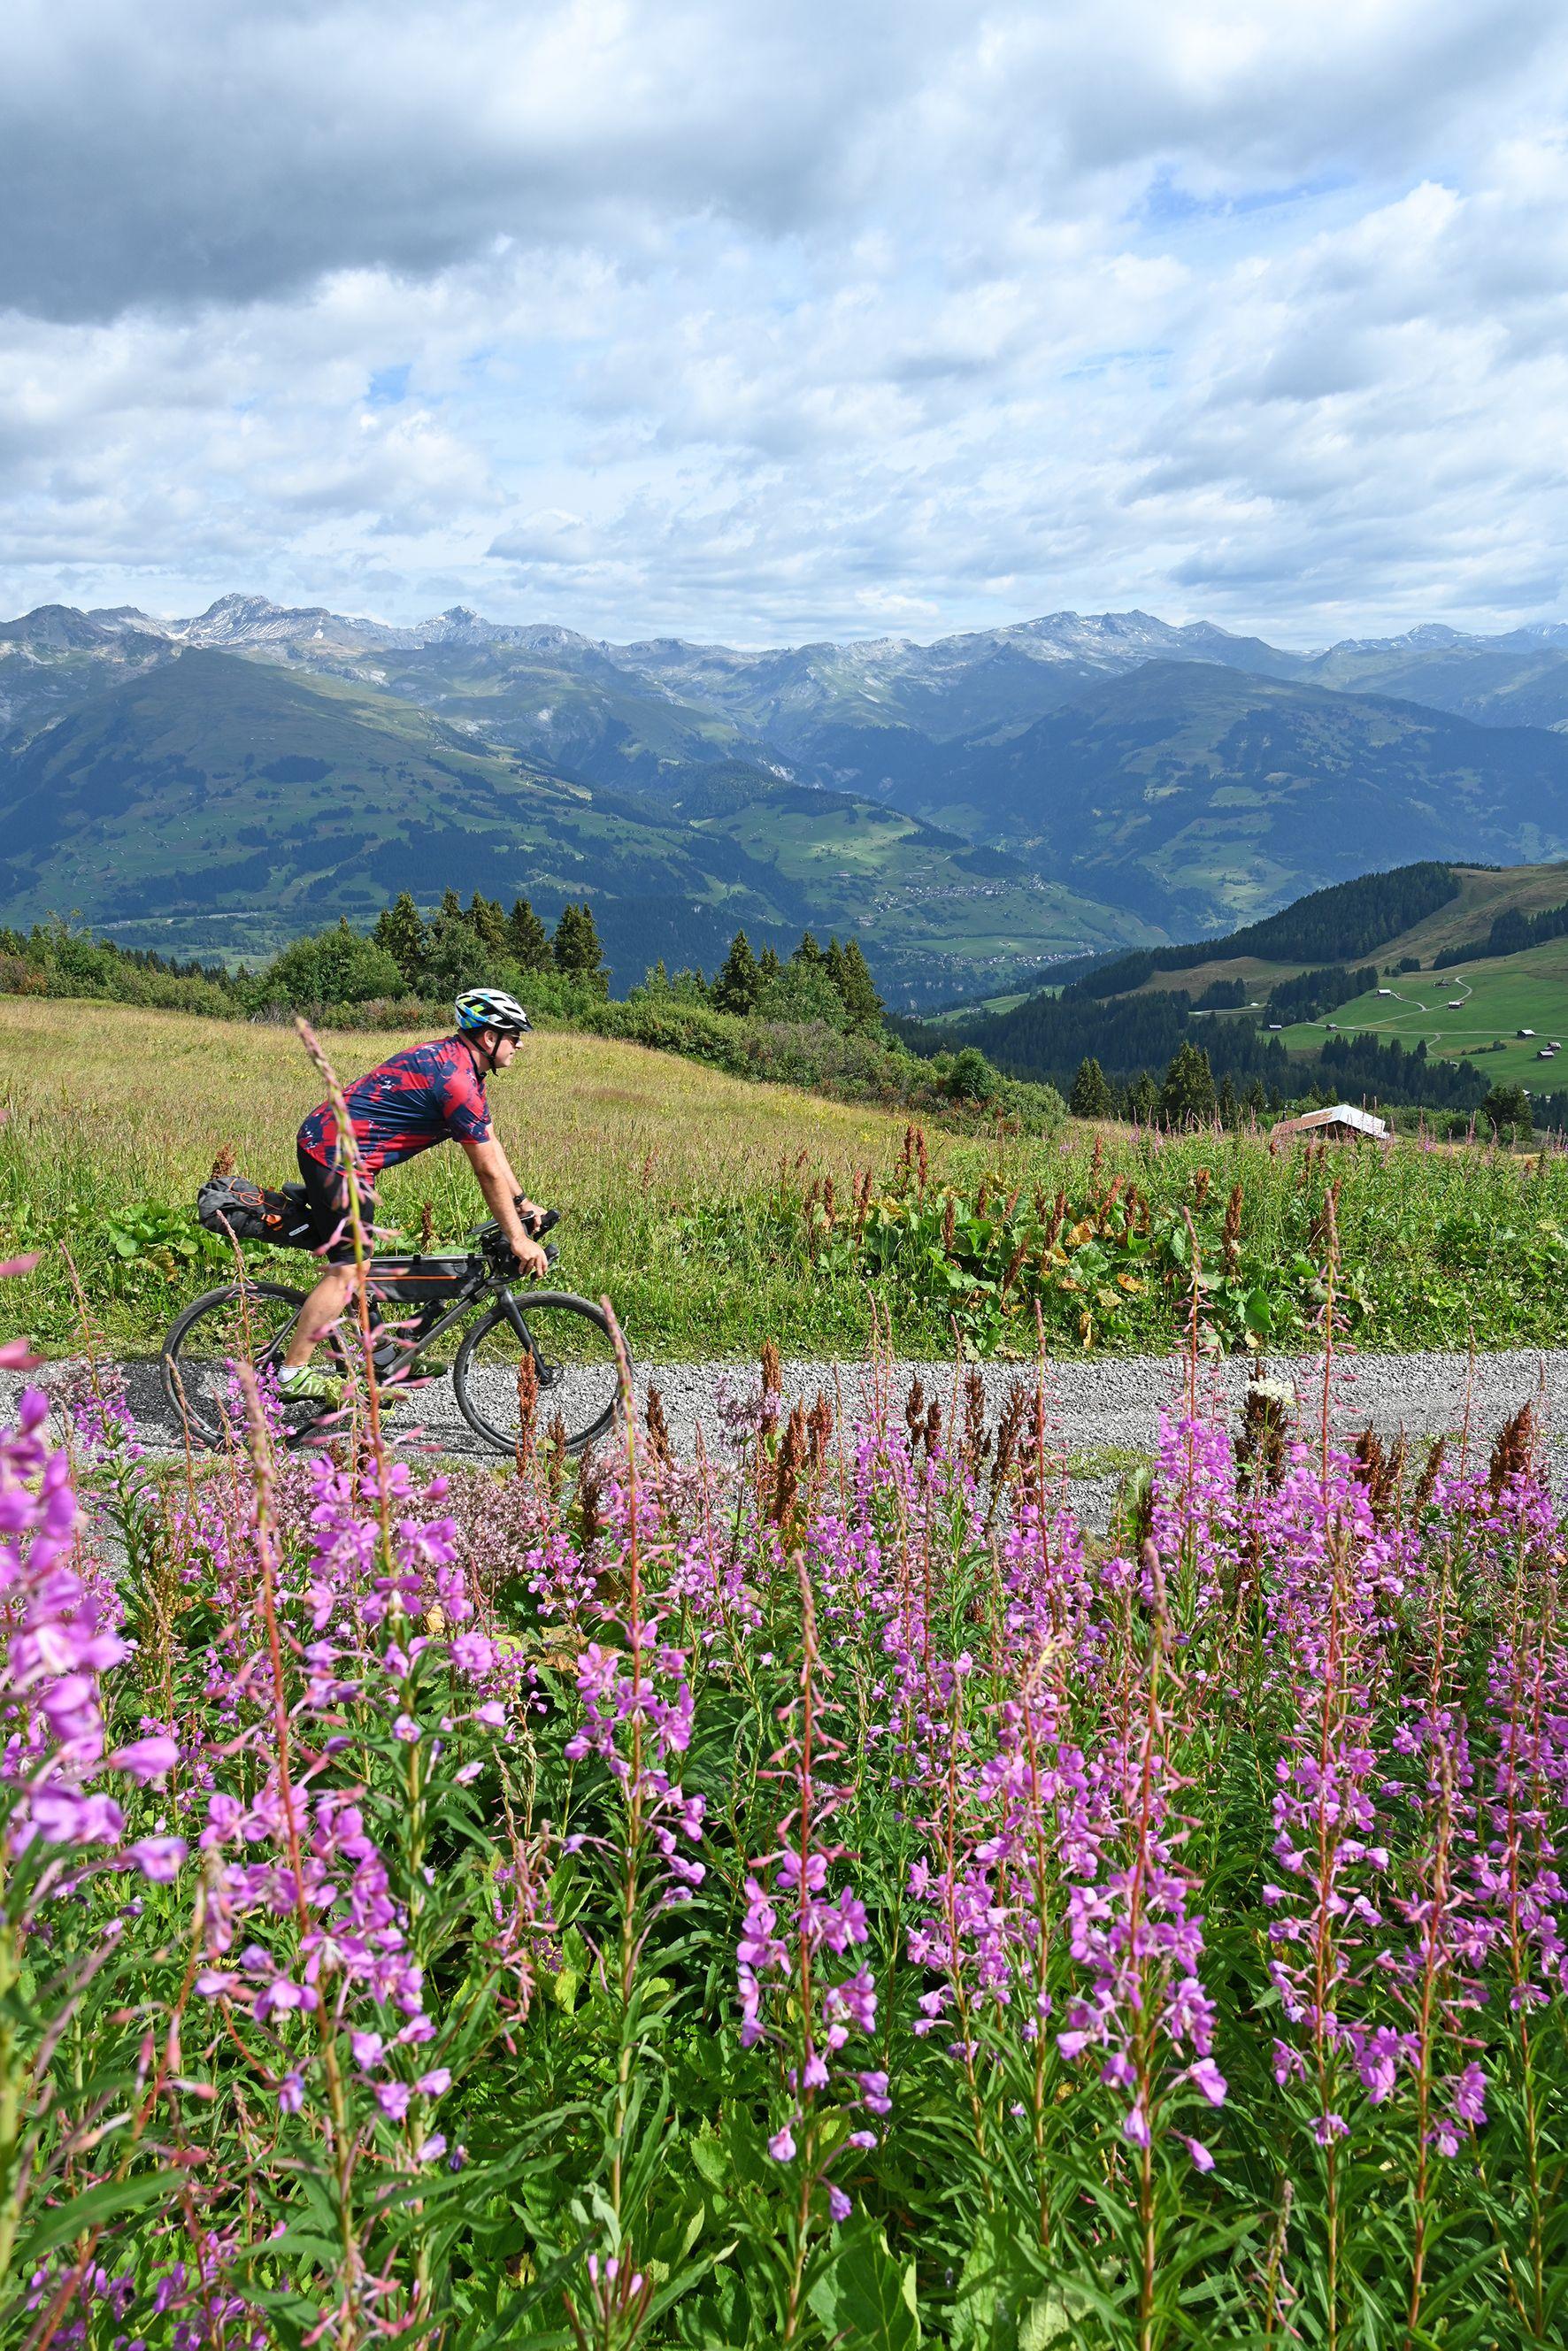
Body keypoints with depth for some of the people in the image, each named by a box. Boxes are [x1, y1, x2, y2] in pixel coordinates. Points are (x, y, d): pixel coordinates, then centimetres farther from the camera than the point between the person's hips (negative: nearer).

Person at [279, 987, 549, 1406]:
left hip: (324, 1142, 11)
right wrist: (518, 1239, -11)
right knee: (347, 1272, -10)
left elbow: (490, 1144, 20)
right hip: (337, 1154, -11)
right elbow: (488, 1171, -16)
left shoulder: (455, 1060, 13)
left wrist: (523, 1203, 22)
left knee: (347, 1264, 15)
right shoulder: (458, 1080, -19)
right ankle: (293, 1375, -5)